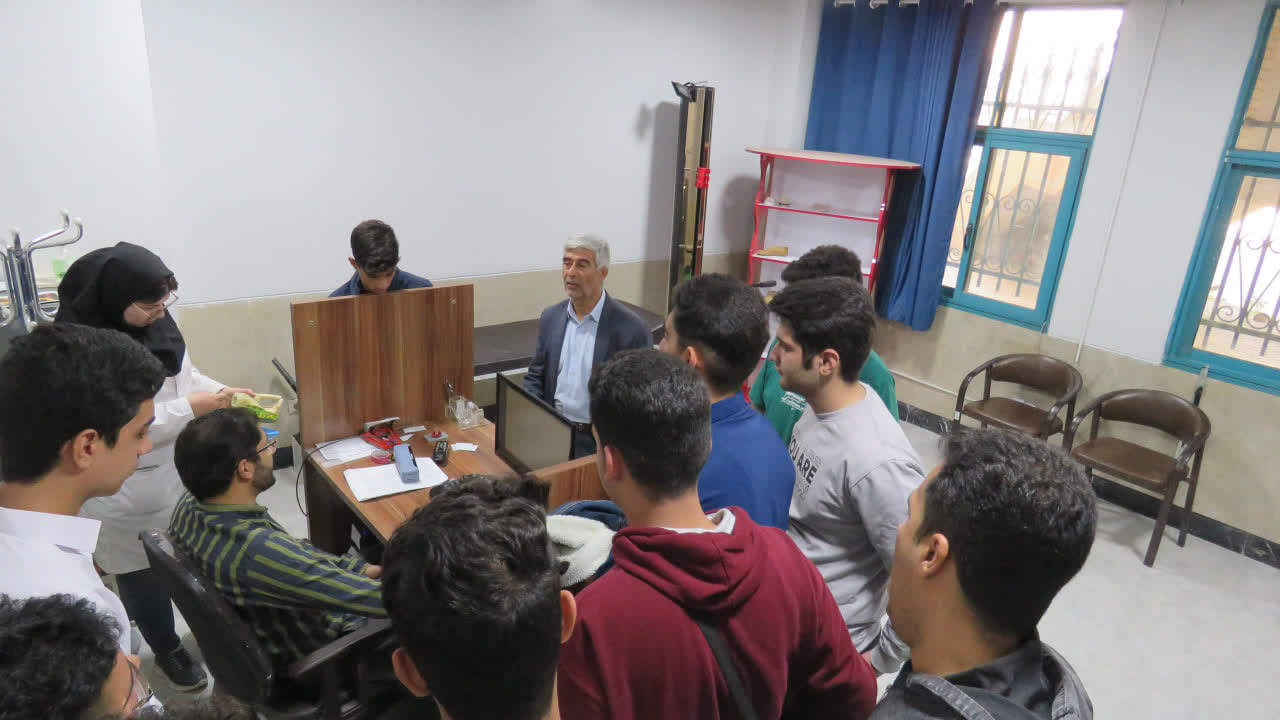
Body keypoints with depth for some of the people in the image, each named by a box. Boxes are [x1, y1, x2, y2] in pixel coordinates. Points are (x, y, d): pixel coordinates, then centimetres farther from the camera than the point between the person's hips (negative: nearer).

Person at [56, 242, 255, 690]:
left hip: (183, 470, 6)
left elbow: (184, 373, 10)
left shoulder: (156, 320, -5)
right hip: (127, 492, -6)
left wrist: (224, 393, -8)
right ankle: (166, 650, 42)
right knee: (143, 574, 17)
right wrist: (188, 409, -26)